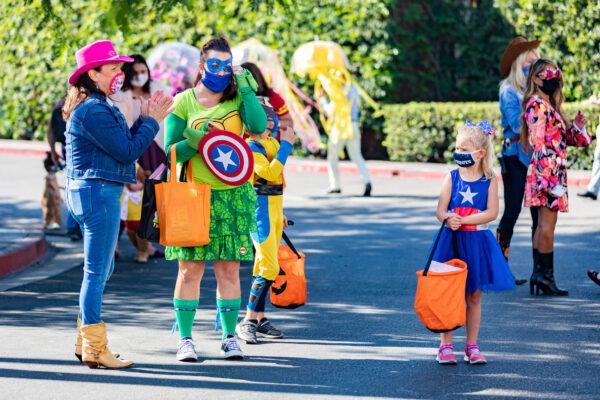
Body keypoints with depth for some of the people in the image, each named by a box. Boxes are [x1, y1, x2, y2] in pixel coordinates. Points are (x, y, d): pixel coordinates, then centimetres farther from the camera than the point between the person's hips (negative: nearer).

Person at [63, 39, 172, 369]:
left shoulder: (100, 107, 17)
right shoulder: (93, 111, -16)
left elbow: (124, 143, 19)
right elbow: (127, 151, -18)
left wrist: (145, 120, 9)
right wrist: (152, 121, -8)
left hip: (96, 192, 11)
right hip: (98, 192, -11)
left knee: (100, 270, 16)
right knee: (97, 271, -7)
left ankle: (86, 342, 23)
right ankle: (94, 348, -3)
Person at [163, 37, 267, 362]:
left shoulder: (237, 99, 8)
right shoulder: (184, 102, 2)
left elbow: (259, 126, -12)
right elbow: (171, 151, -1)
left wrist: (245, 87, -10)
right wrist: (195, 140, -19)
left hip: (233, 195, 2)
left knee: (229, 269, 4)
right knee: (190, 269, -3)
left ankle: (229, 336, 13)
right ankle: (185, 339, 2)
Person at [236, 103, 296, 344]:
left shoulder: (271, 143, 14)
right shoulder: (250, 147, -13)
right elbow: (269, 173, -28)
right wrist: (286, 145, -22)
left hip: (273, 208, 9)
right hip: (260, 208, -9)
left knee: (264, 266, 12)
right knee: (269, 268, -14)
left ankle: (260, 319, 18)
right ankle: (248, 321, -9)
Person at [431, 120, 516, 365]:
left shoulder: (490, 180, -1)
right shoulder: (452, 177, 1)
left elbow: (492, 213, -11)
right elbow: (441, 211, -4)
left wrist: (463, 220, -20)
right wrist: (449, 219, -27)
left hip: (477, 242, 0)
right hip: (451, 241, 0)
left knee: (474, 296, 7)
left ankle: (472, 346, 16)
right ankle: (445, 345, 10)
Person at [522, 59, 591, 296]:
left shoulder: (549, 106, 20)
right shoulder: (537, 105, -9)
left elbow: (565, 139, 24)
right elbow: (538, 143, -17)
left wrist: (577, 126, 3)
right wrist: (548, 177, -23)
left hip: (555, 171, 10)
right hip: (546, 170, -10)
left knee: (544, 225, 9)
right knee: (547, 224, -9)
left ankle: (540, 275, 11)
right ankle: (546, 274, -7)